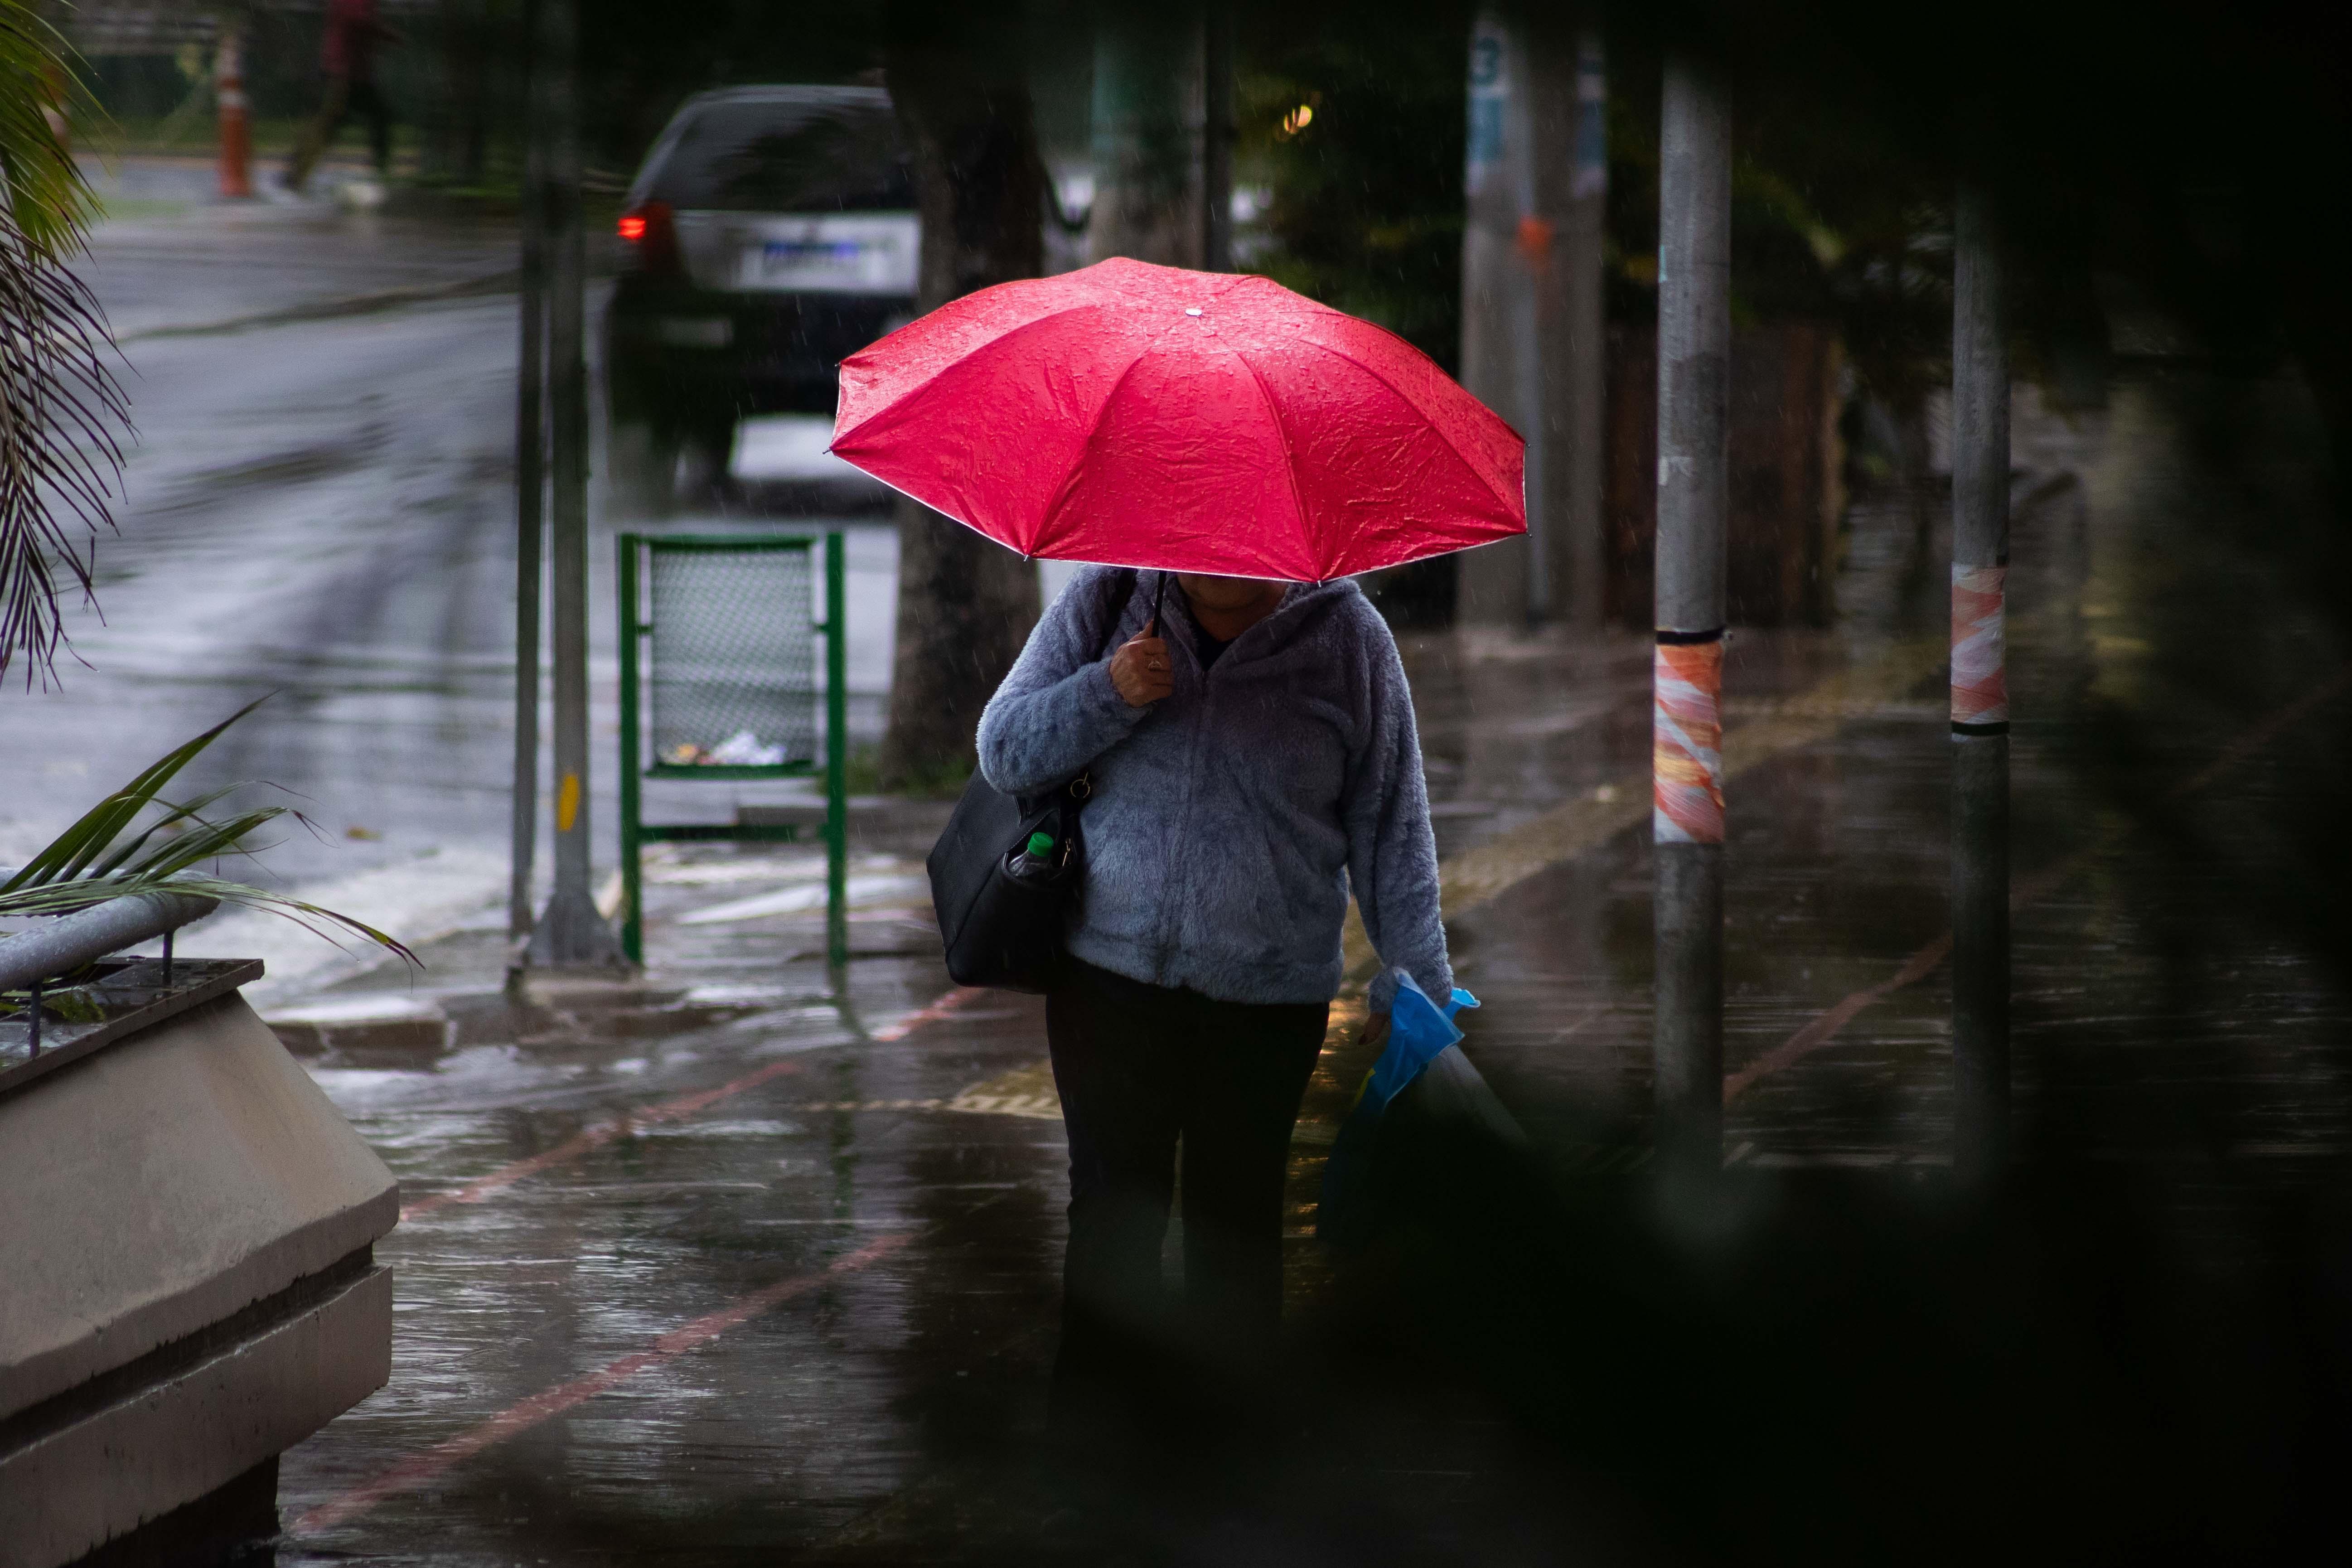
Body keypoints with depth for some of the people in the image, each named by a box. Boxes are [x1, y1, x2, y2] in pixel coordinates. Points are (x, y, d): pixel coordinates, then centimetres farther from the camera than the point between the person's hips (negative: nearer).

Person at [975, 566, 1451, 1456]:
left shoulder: (1348, 638, -1)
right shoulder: (1103, 604, 2)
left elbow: (1392, 824, 5)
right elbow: (1003, 755, 3)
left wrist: (1418, 980, 2)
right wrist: (1107, 695, -15)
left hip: (1269, 1000, 0)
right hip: (1111, 975, 1)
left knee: (1237, 1219, 7)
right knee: (1113, 1214, 2)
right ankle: (1093, 1438, 10)